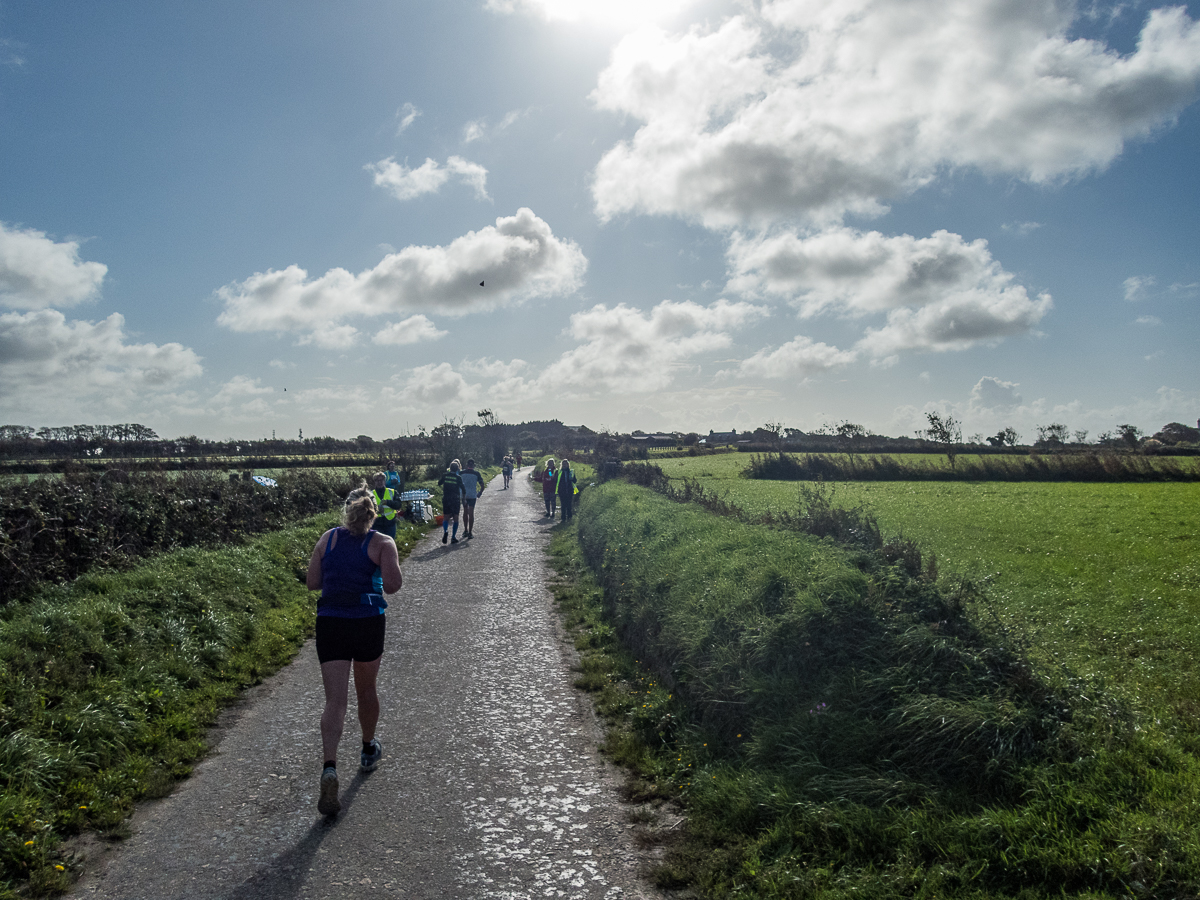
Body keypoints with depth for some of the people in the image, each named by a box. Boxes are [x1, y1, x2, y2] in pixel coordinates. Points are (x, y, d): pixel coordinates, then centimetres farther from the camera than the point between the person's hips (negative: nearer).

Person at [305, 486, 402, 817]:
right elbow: (393, 585, -15)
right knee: (367, 690, 20)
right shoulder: (383, 543, -4)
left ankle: (330, 768, -19)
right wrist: (371, 576, 7)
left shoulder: (328, 538, 4)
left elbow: (312, 582, 5)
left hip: (329, 624, 1)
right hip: (368, 625, -1)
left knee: (335, 699, -1)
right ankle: (369, 750, 41)